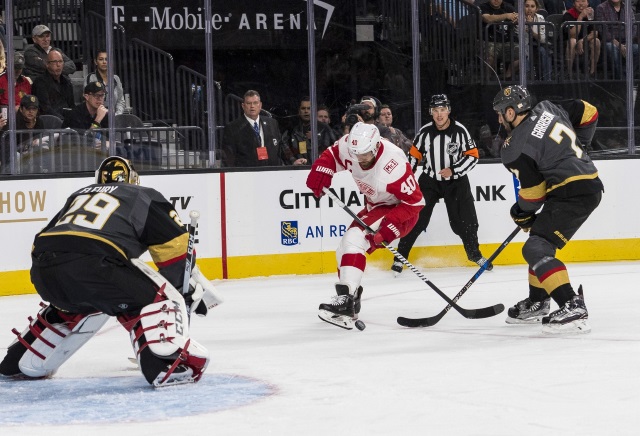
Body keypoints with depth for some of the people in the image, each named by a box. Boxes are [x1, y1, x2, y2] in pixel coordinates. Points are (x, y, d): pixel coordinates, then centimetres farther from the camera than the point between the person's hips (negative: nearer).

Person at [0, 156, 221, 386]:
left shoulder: (79, 194, 38)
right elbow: (177, 247, 19)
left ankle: (21, 362, 40)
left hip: (43, 271, 6)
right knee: (159, 299, 9)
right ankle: (164, 364, -16)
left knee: (79, 304, 36)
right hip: (93, 263, -6)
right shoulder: (145, 196, 25)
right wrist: (194, 289, 30)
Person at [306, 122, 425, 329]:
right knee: (345, 251, 9)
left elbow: (414, 201, -28)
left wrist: (390, 226, -34)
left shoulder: (393, 165, -35)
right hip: (375, 206, 9)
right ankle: (350, 304, 23)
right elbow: (332, 155, 5)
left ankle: (346, 299, -35)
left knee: (354, 240, -27)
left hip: (399, 210, -9)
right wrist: (320, 171, -16)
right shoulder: (349, 145, -17)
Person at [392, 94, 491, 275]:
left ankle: (474, 253, 25)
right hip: (429, 180, 1)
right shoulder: (425, 132, -7)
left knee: (464, 220, 2)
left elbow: (473, 156, -10)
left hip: (455, 181, -1)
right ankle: (400, 256, 2)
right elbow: (414, 155, 5)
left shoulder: (460, 131, -13)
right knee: (416, 219, -6)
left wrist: (453, 170, -21)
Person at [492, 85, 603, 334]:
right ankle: (537, 303, 35)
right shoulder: (547, 109, 7)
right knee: (540, 241, 23)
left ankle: (573, 309, -27)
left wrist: (522, 215, 13)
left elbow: (533, 191, -8)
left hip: (573, 194, -10)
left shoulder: (516, 149, -13)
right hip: (590, 184, 10)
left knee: (536, 248, -14)